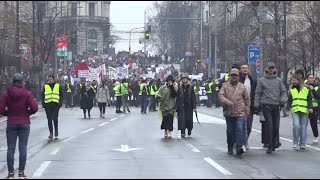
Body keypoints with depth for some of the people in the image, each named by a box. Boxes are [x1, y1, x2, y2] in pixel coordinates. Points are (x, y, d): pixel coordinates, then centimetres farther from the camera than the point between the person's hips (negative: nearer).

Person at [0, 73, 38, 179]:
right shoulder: (27, 94, -6)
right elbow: (34, 108, -14)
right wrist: (27, 113, 5)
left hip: (11, 124, 1)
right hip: (24, 123, -1)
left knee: (10, 148, 4)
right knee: (23, 148, 3)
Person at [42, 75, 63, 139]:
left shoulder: (58, 86, 8)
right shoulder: (45, 86, 11)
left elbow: (61, 95, 9)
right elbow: (43, 96, 14)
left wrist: (60, 103, -3)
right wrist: (43, 103, 1)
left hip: (55, 105, -2)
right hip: (48, 105, 2)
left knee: (55, 118, -11)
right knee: (49, 120, 3)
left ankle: (56, 130, 12)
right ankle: (51, 133, 11)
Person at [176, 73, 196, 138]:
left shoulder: (191, 87, 2)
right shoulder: (180, 87, 4)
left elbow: (193, 97, 1)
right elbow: (177, 97, 5)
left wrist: (194, 107, -4)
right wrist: (177, 107, 0)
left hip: (189, 105, 0)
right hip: (182, 106, 0)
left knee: (189, 119, 6)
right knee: (182, 118, -8)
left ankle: (189, 130, 31)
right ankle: (183, 133, -9)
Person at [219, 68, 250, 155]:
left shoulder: (242, 86, 9)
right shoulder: (225, 85, 6)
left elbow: (247, 99, 14)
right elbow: (220, 96, -5)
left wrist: (247, 110, 7)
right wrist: (227, 102, -23)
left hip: (240, 113, -1)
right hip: (229, 112, 1)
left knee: (240, 129, -14)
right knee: (230, 131, 9)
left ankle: (239, 147, -17)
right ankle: (230, 147, 23)